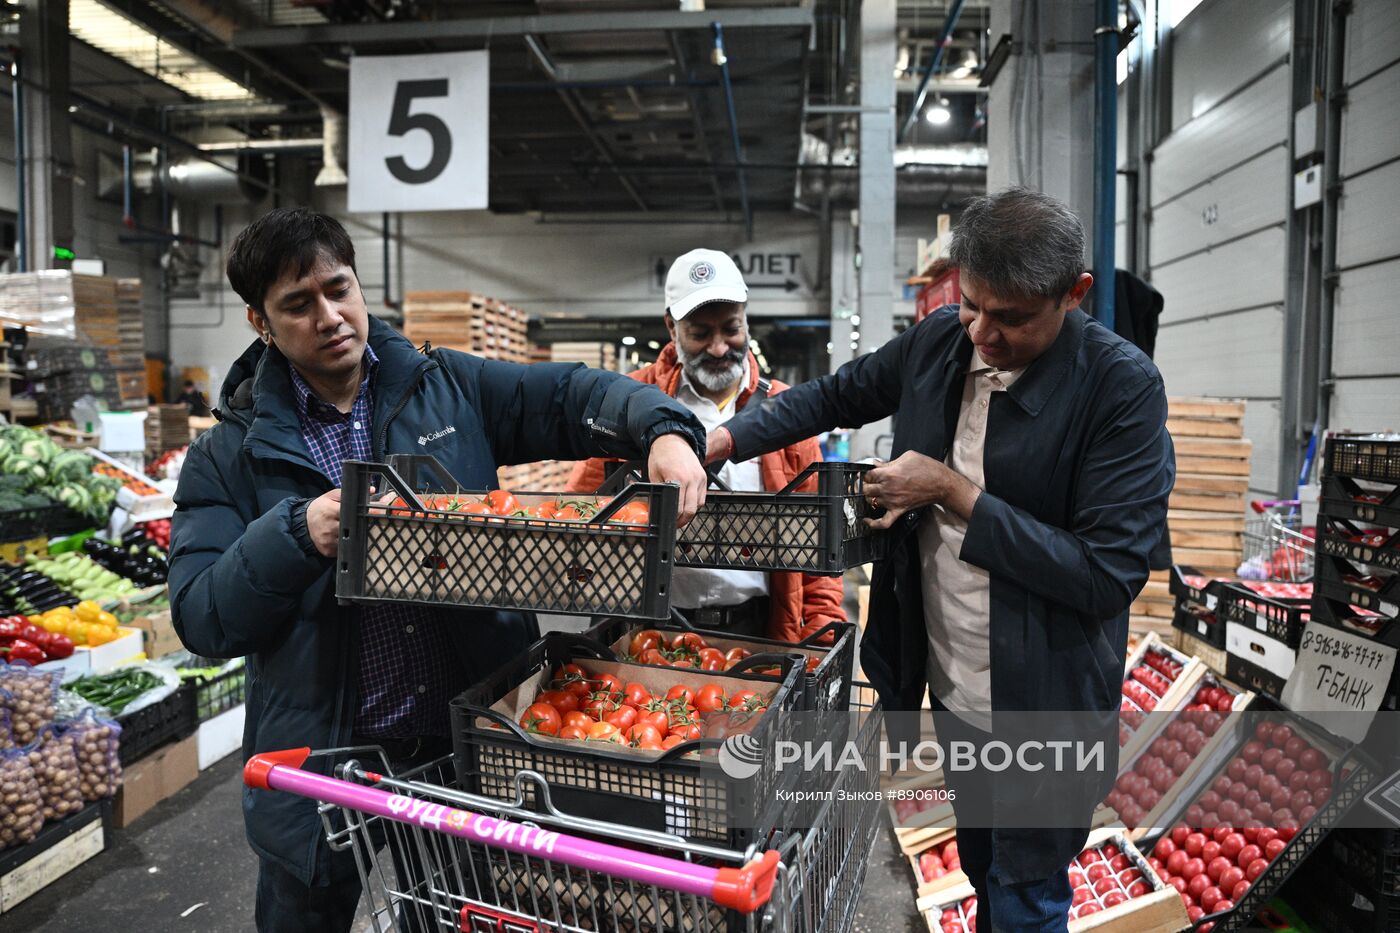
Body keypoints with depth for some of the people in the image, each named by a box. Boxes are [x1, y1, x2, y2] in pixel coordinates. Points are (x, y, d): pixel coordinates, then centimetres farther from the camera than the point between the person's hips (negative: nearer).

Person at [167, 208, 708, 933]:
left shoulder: (450, 389, 0)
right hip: (321, 765, 0)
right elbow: (201, 620, -9)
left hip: (471, 737, 1)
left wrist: (665, 430, -26)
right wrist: (298, 535, -26)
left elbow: (576, 396, -6)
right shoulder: (229, 458, -3)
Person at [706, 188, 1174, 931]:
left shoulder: (1123, 388, -20)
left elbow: (1108, 577, -23)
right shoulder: (939, 340, -6)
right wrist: (721, 440, -4)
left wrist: (956, 496, -23)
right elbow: (836, 395, 8)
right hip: (950, 689, 5)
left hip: (1042, 708, -5)